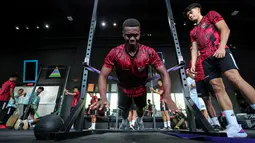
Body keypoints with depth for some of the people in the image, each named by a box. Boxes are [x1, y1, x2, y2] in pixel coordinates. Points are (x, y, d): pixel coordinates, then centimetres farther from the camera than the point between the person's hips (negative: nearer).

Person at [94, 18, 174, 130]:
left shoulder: (149, 52, -27)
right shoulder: (114, 53, -28)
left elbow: (164, 73, -25)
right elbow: (103, 76, -26)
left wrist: (167, 96, -40)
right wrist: (103, 98, -41)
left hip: (141, 89, 1)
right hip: (123, 90, 0)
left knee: (140, 108, 30)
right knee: (124, 109, 28)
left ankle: (140, 120, 68)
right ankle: (124, 121, 66)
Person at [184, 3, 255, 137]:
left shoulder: (211, 15, 16)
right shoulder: (193, 32, 27)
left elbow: (225, 29, 2)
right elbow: (194, 49, 18)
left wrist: (221, 47, -14)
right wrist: (193, 64, 3)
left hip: (220, 52, -4)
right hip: (206, 60, 5)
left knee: (235, 78, -24)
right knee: (218, 87, -8)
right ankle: (234, 126, -10)